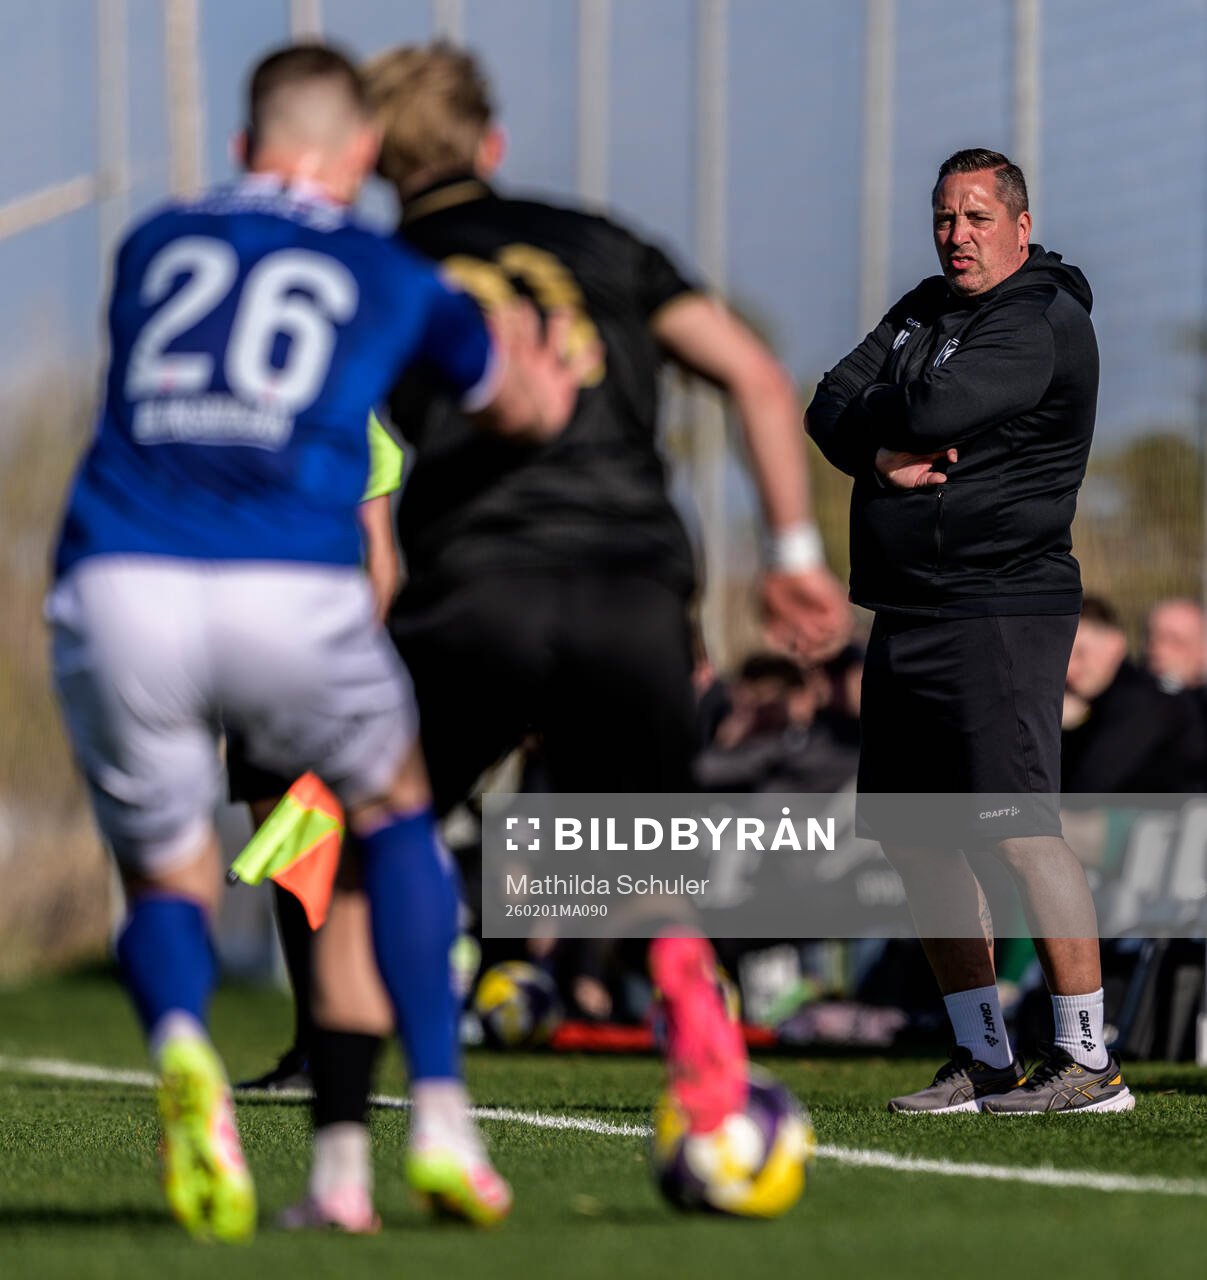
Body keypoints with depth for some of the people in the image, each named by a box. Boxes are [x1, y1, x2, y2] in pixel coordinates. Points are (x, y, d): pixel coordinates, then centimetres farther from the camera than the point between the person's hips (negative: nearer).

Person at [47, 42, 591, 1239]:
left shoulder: (151, 245, 22)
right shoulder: (394, 278, 18)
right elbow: (525, 409, 34)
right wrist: (544, 363, 59)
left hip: (116, 588, 1)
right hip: (291, 594, -1)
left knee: (166, 881, 19)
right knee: (394, 813, 26)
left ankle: (180, 1043, -17)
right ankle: (440, 1121, 13)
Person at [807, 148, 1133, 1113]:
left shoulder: (1044, 326, -10)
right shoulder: (924, 310, 18)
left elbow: (935, 409, -23)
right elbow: (832, 407, 9)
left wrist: (872, 414, -1)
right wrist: (880, 454, -11)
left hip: (1000, 608, -9)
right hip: (908, 615, 9)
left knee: (1022, 830, -15)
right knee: (914, 833, 10)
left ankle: (1090, 1062, -14)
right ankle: (985, 1060, 18)